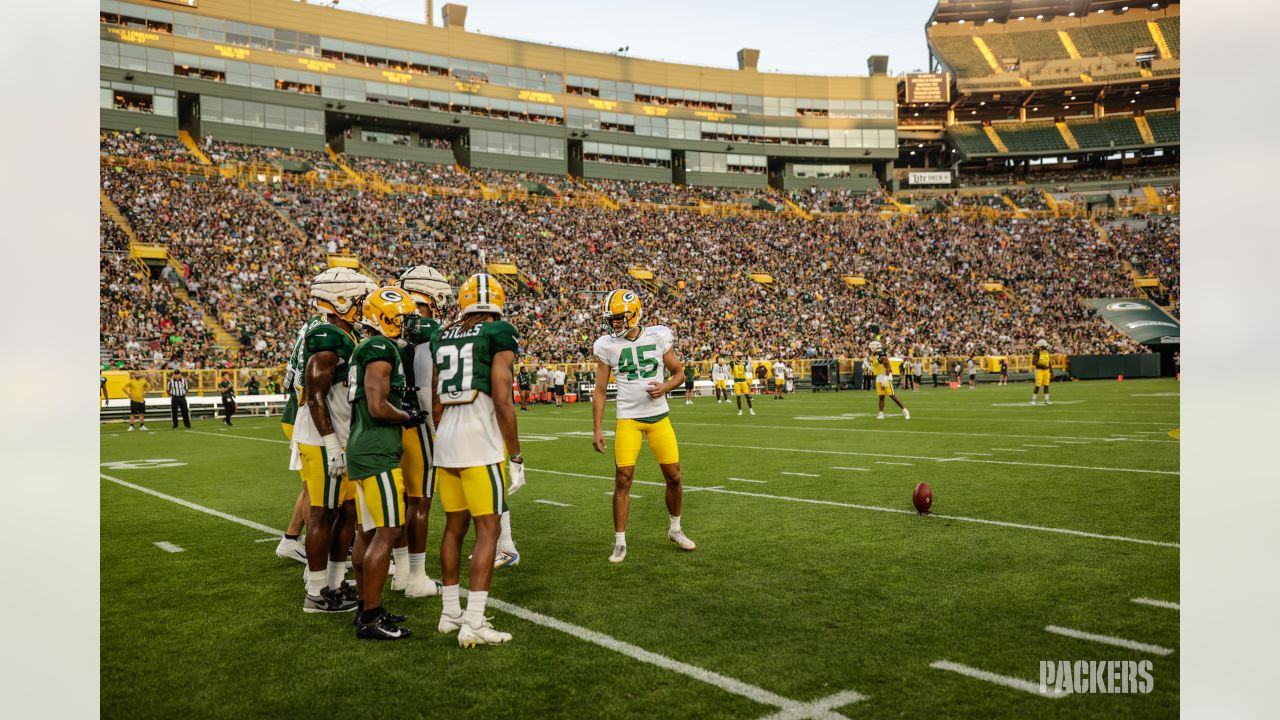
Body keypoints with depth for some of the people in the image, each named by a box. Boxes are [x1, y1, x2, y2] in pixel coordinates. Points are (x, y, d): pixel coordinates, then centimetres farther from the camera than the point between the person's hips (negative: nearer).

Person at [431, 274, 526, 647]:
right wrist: (515, 458, -6)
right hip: (482, 443, -6)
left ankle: (449, 613, 24)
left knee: (454, 526, 16)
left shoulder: (442, 338, 13)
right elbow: (502, 402, -11)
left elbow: (436, 405, 15)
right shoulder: (499, 335, -6)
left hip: (446, 439, 6)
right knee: (488, 530, -1)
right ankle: (473, 623, -4)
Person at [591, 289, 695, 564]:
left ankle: (675, 529, 29)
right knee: (623, 479, -6)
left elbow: (679, 373, 7)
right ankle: (620, 543, 7)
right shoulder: (607, 346, -4)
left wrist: (665, 387, -14)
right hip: (628, 419, -1)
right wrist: (597, 429, -5)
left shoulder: (658, 337, -4)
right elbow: (600, 391, 0)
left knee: (674, 477, 5)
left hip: (659, 416, 1)